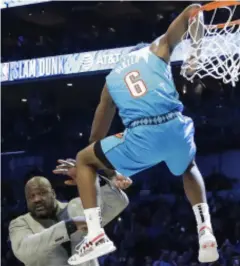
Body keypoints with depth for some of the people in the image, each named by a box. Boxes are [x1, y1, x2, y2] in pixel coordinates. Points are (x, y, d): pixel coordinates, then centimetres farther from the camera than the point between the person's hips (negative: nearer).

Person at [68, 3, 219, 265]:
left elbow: (96, 137, 33)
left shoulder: (111, 79, 28)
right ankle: (205, 232, 18)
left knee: (83, 160, 24)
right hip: (175, 127, 1)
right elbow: (193, 9, 11)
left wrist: (109, 171, 47)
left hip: (140, 137, -1)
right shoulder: (158, 49, 22)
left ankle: (95, 235, 9)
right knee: (189, 169, 37)